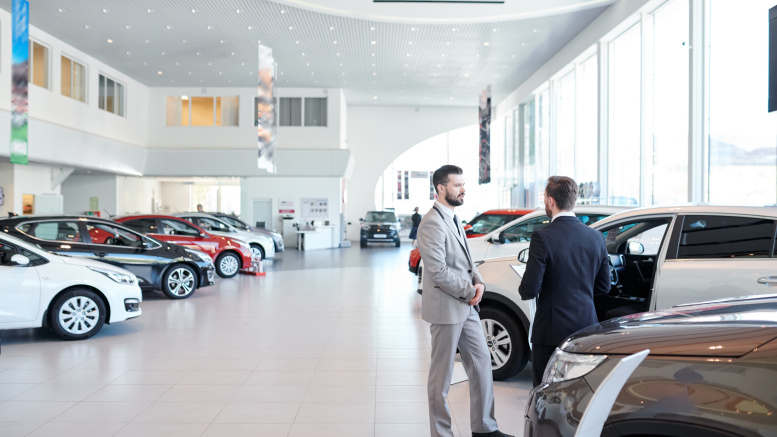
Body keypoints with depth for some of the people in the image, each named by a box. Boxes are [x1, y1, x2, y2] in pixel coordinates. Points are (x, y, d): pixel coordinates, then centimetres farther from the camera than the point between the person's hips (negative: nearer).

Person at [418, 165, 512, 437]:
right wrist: (469, 290, -13)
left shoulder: (453, 218, 13)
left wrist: (478, 282, -1)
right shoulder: (432, 223, -18)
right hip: (446, 309, -9)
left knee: (481, 362, 14)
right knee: (441, 375, 4)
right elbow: (438, 272, -23)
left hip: (466, 305, 10)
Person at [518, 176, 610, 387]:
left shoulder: (542, 237, -15)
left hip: (552, 330, -5)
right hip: (586, 328, 6)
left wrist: (523, 289, 5)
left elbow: (530, 290, -17)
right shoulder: (596, 237, 2)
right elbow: (604, 287, 10)